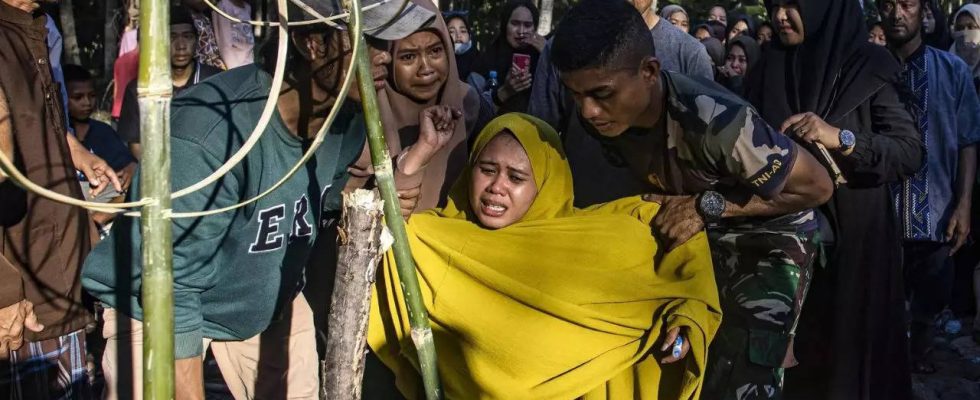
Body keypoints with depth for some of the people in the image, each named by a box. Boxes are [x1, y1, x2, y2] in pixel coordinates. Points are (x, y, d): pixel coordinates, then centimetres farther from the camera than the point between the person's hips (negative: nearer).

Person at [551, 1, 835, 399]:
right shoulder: (606, 119, -16)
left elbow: (817, 186, -25)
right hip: (701, 236, 6)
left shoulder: (716, 120, -37)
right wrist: (661, 206, -13)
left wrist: (707, 205, -29)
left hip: (771, 238, -6)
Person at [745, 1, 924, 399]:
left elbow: (911, 152, -10)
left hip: (851, 240, -3)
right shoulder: (767, 67, 6)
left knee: (847, 347, 4)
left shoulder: (867, 67, -5)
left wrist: (842, 138, -22)